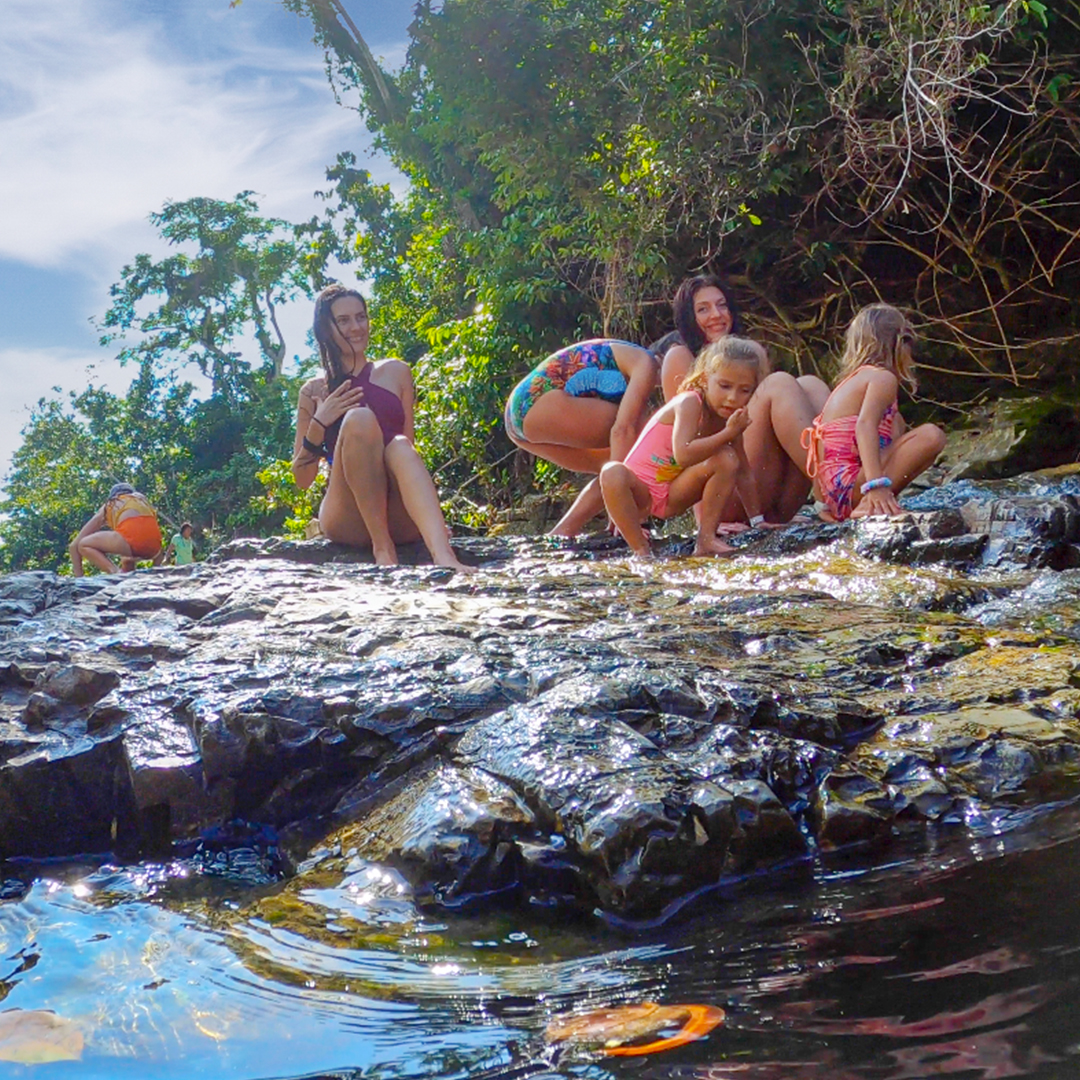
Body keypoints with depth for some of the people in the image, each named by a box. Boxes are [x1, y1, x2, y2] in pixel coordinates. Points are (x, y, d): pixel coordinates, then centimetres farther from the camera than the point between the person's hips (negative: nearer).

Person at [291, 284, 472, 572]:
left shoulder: (395, 373, 17)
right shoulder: (313, 392, 13)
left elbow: (408, 443, 13)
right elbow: (302, 479, 11)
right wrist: (318, 424, -6)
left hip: (400, 520, 1)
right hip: (347, 522, -1)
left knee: (399, 446, -31)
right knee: (359, 419, -23)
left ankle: (443, 557, -55)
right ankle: (382, 548, -32)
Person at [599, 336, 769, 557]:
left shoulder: (731, 418, -1)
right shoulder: (689, 403, -21)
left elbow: (743, 473, 9)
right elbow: (684, 455, -34)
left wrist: (757, 520, 10)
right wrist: (728, 434, -33)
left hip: (674, 497, 5)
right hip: (640, 492, -5)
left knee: (728, 459, -16)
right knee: (612, 473, -38)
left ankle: (706, 539, -14)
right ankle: (641, 549, -28)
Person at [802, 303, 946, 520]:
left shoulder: (850, 380, 24)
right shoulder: (884, 378, -3)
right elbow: (865, 425, -22)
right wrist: (877, 484, -33)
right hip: (849, 485, -9)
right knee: (931, 436, -19)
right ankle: (870, 506, -25)